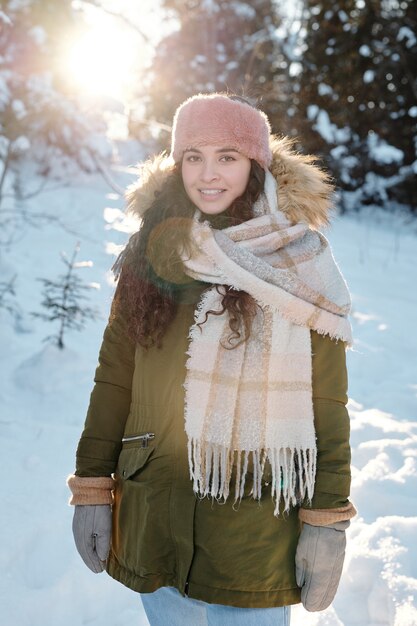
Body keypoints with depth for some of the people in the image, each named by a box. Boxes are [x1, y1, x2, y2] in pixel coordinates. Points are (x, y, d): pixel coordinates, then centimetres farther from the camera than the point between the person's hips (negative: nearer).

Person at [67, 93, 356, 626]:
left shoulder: (297, 266, -6)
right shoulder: (152, 253, 2)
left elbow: (326, 401, -5)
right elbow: (113, 376, 4)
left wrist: (327, 521, -8)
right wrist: (91, 488, 2)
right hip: (153, 521, 3)